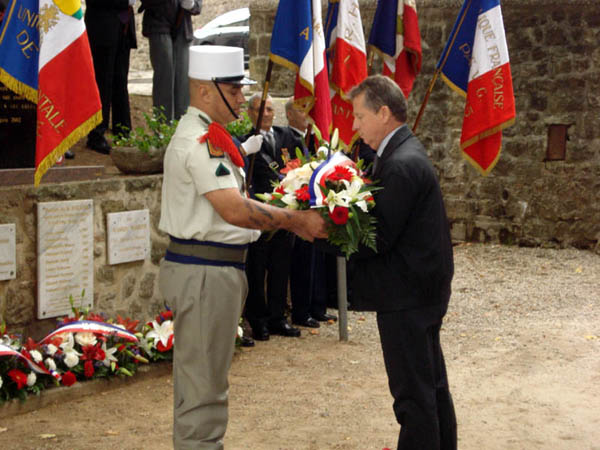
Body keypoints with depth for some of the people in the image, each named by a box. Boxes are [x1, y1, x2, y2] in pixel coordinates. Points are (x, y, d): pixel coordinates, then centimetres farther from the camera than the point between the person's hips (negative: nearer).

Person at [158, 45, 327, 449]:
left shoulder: (201, 135, 16)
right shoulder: (202, 141, -18)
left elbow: (233, 204, 18)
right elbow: (235, 210, -27)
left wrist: (287, 220, 8)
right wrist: (296, 219, -21)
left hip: (212, 269, 11)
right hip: (205, 273, -11)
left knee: (200, 378, 20)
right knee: (204, 383, -4)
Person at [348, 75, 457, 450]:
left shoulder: (401, 165, -22)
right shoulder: (407, 152, 11)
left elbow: (379, 238, -23)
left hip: (406, 296, -11)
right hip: (425, 289, 11)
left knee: (412, 394, -2)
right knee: (432, 384, 21)